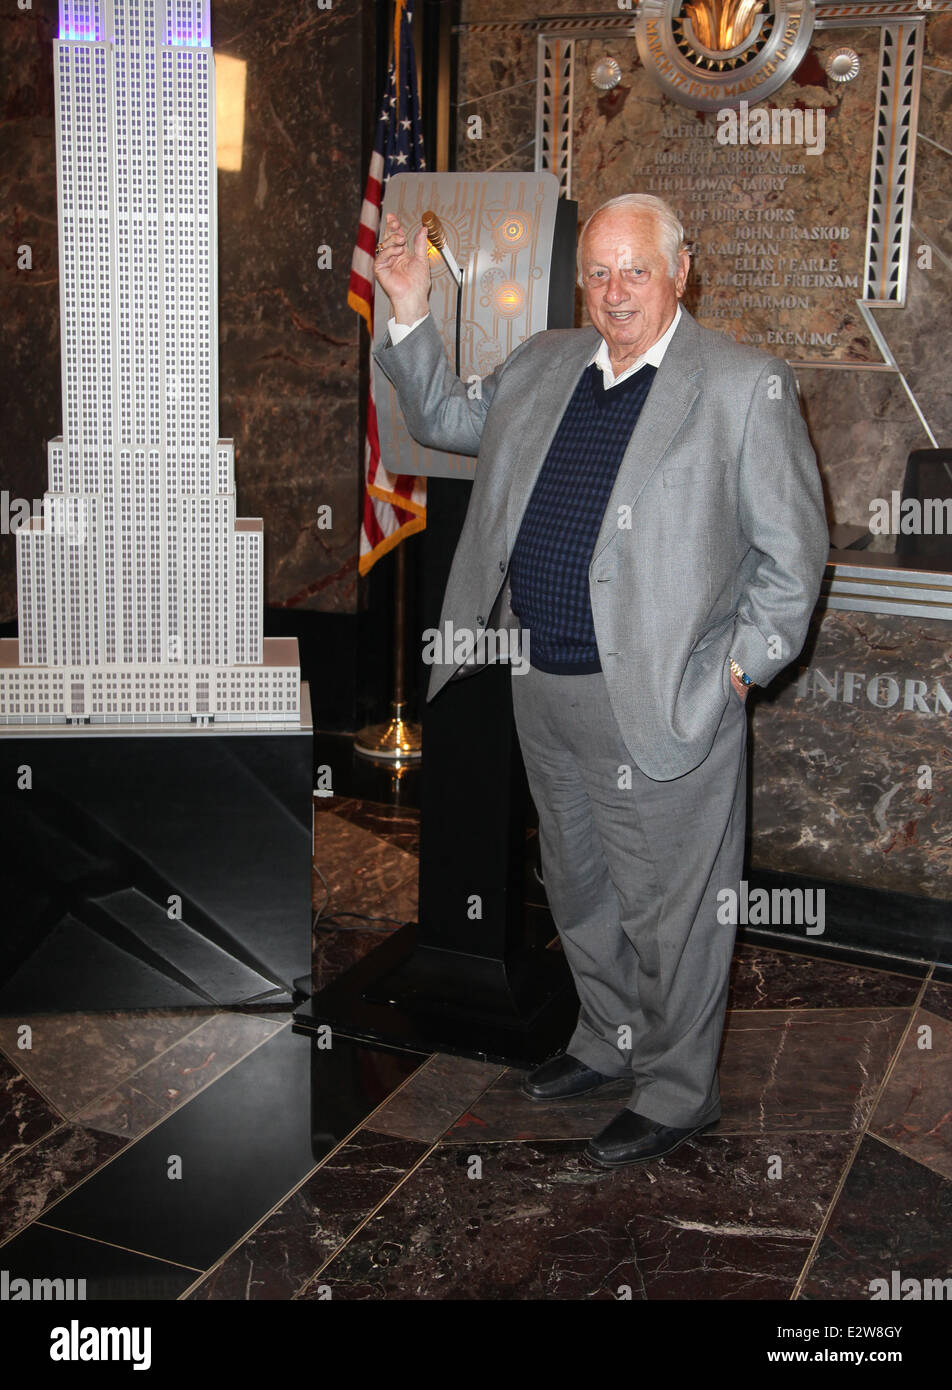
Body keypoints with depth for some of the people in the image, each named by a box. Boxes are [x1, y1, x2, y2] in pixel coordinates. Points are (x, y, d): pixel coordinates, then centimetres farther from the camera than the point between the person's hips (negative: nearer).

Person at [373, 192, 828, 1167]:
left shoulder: (744, 384, -9)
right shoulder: (543, 365, 8)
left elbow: (792, 549, -6)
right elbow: (446, 419, 23)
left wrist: (739, 666, -10)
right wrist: (410, 312, 10)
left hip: (662, 702, -6)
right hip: (542, 688, 7)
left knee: (668, 909, 7)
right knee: (577, 888, 22)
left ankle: (677, 1093, 27)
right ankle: (610, 1043, 44)